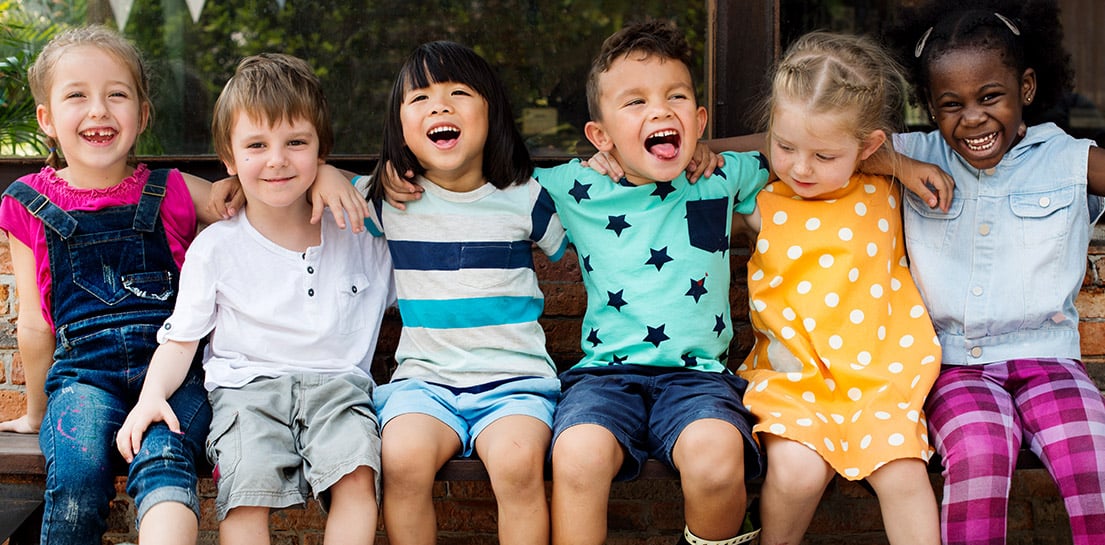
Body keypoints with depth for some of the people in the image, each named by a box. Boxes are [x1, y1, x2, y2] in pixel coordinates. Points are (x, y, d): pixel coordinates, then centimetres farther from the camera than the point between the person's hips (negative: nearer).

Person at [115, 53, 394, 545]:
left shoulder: (359, 238, 11)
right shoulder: (215, 247, 6)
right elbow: (180, 338, 6)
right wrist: (152, 393, -10)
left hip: (336, 381, 1)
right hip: (247, 383, -1)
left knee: (357, 471, -30)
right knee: (247, 483, -30)